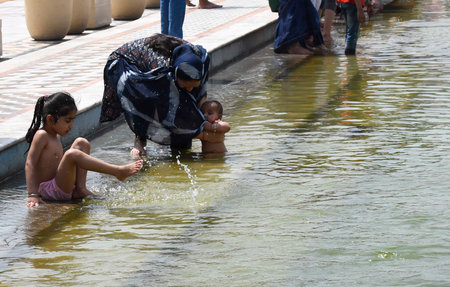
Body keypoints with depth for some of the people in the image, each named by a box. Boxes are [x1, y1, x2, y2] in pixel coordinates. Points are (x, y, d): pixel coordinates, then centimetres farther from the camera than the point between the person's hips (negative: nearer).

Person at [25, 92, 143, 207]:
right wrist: (33, 195, -27)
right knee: (72, 154, -32)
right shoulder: (42, 136, -13)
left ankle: (80, 188, -5)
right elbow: (30, 164, -20)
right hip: (49, 191, -10)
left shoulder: (56, 136, 14)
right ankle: (119, 172, -29)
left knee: (81, 143, 9)